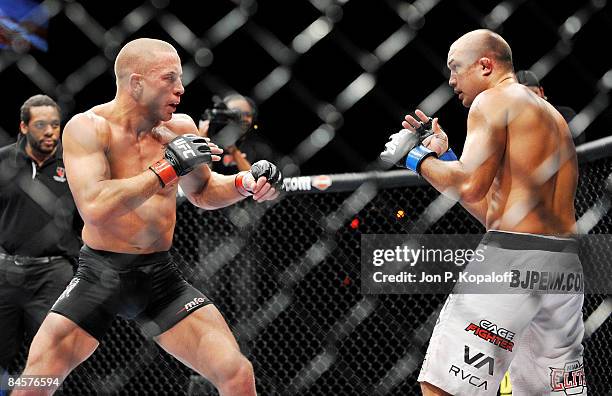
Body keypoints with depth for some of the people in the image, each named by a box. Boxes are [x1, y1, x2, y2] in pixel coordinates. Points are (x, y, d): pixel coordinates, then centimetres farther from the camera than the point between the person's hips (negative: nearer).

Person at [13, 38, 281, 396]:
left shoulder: (180, 128, 2)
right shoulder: (88, 128, -13)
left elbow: (202, 193, 20)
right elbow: (94, 208, -28)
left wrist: (246, 184, 0)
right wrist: (167, 169, -24)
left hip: (161, 276, 4)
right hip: (99, 274, -4)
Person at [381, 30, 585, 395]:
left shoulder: (492, 101, -1)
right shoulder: (552, 115, 25)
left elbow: (471, 186, -15)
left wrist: (418, 159, 1)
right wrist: (442, 158, 24)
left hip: (512, 258, -9)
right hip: (566, 263, 9)